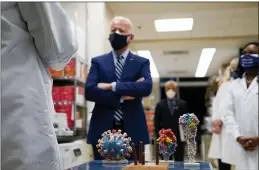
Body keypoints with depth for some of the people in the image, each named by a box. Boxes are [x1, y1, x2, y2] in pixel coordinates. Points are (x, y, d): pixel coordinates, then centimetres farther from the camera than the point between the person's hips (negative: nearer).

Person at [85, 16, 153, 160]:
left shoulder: (142, 62, 7)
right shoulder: (98, 62, 9)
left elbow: (147, 87, -13)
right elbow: (89, 91, -6)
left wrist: (112, 86, -13)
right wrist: (122, 96, -11)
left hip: (132, 130, 0)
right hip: (103, 130, 1)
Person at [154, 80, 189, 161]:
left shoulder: (182, 104, 5)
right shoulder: (160, 105, 6)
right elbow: (156, 121, 5)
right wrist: (159, 136, -3)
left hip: (179, 138, 0)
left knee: (179, 161, 5)